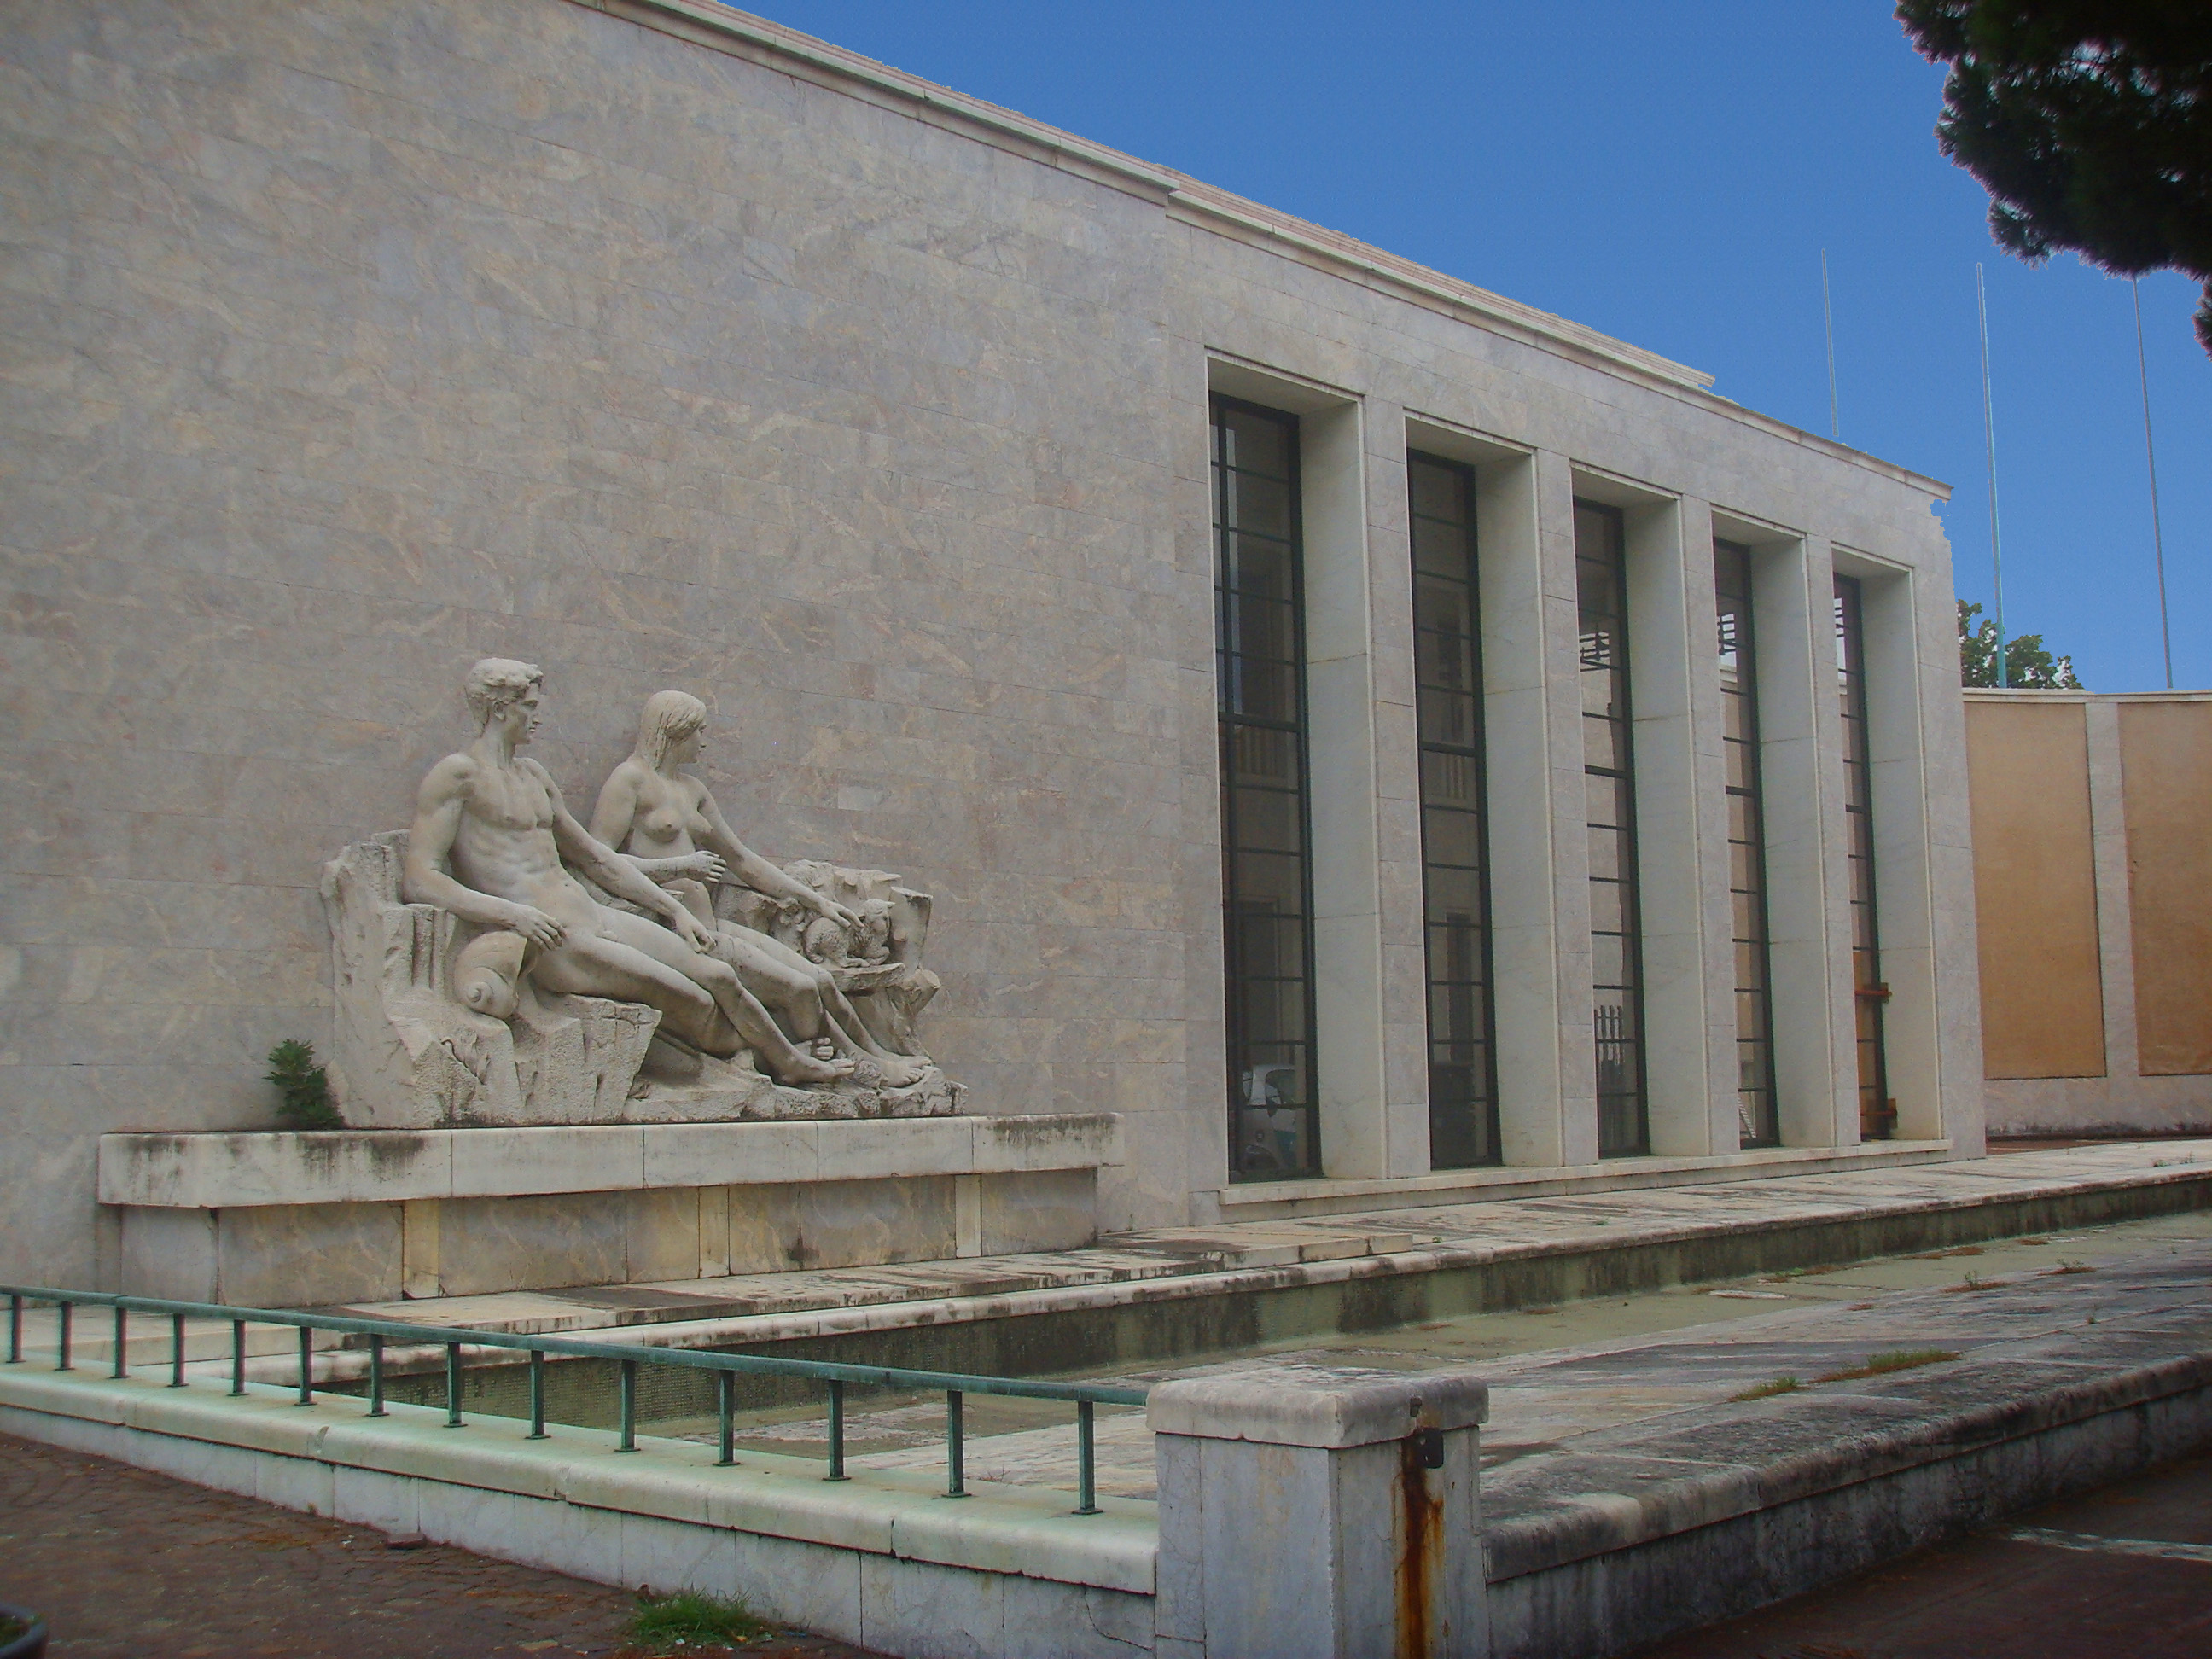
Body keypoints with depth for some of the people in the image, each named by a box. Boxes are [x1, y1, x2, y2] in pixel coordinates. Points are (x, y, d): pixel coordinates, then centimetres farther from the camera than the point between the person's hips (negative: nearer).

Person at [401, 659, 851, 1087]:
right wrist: (511, 913, -29)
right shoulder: (459, 774, -6)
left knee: (720, 976, -1)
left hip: (599, 917, 8)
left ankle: (791, 1062, 18)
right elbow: (418, 880, -16)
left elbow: (595, 856, 28)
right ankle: (782, 1063, 11)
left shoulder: (533, 774, 21)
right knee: (695, 1003, -13)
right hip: (553, 943, -8)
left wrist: (673, 908, 22)